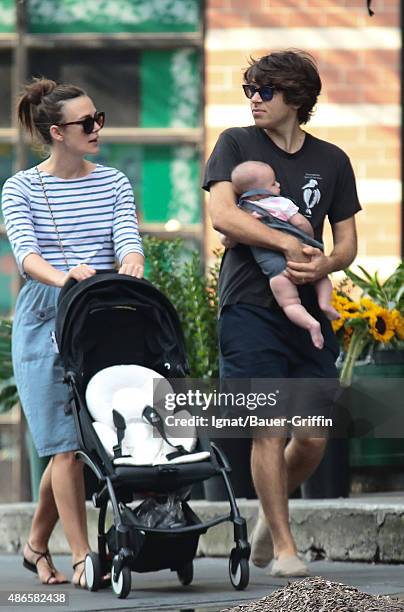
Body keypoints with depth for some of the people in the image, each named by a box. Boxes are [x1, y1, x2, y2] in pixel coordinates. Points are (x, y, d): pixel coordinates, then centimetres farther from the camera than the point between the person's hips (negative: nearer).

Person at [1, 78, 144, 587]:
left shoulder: (113, 183, 10)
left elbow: (127, 240, -4)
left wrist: (132, 265, -29)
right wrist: (61, 277, -36)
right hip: (44, 319, -3)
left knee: (75, 440, 3)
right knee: (66, 441, -8)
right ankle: (82, 557, -6)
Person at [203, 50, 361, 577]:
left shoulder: (331, 160, 13)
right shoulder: (236, 144, 4)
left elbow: (347, 242, 14)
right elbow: (222, 214, -10)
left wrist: (323, 265, -9)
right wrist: (288, 244, -15)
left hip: (308, 310, 3)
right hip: (250, 306, -3)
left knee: (314, 436, 1)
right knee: (269, 429, -8)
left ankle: (270, 514, 28)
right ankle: (283, 546, 2)